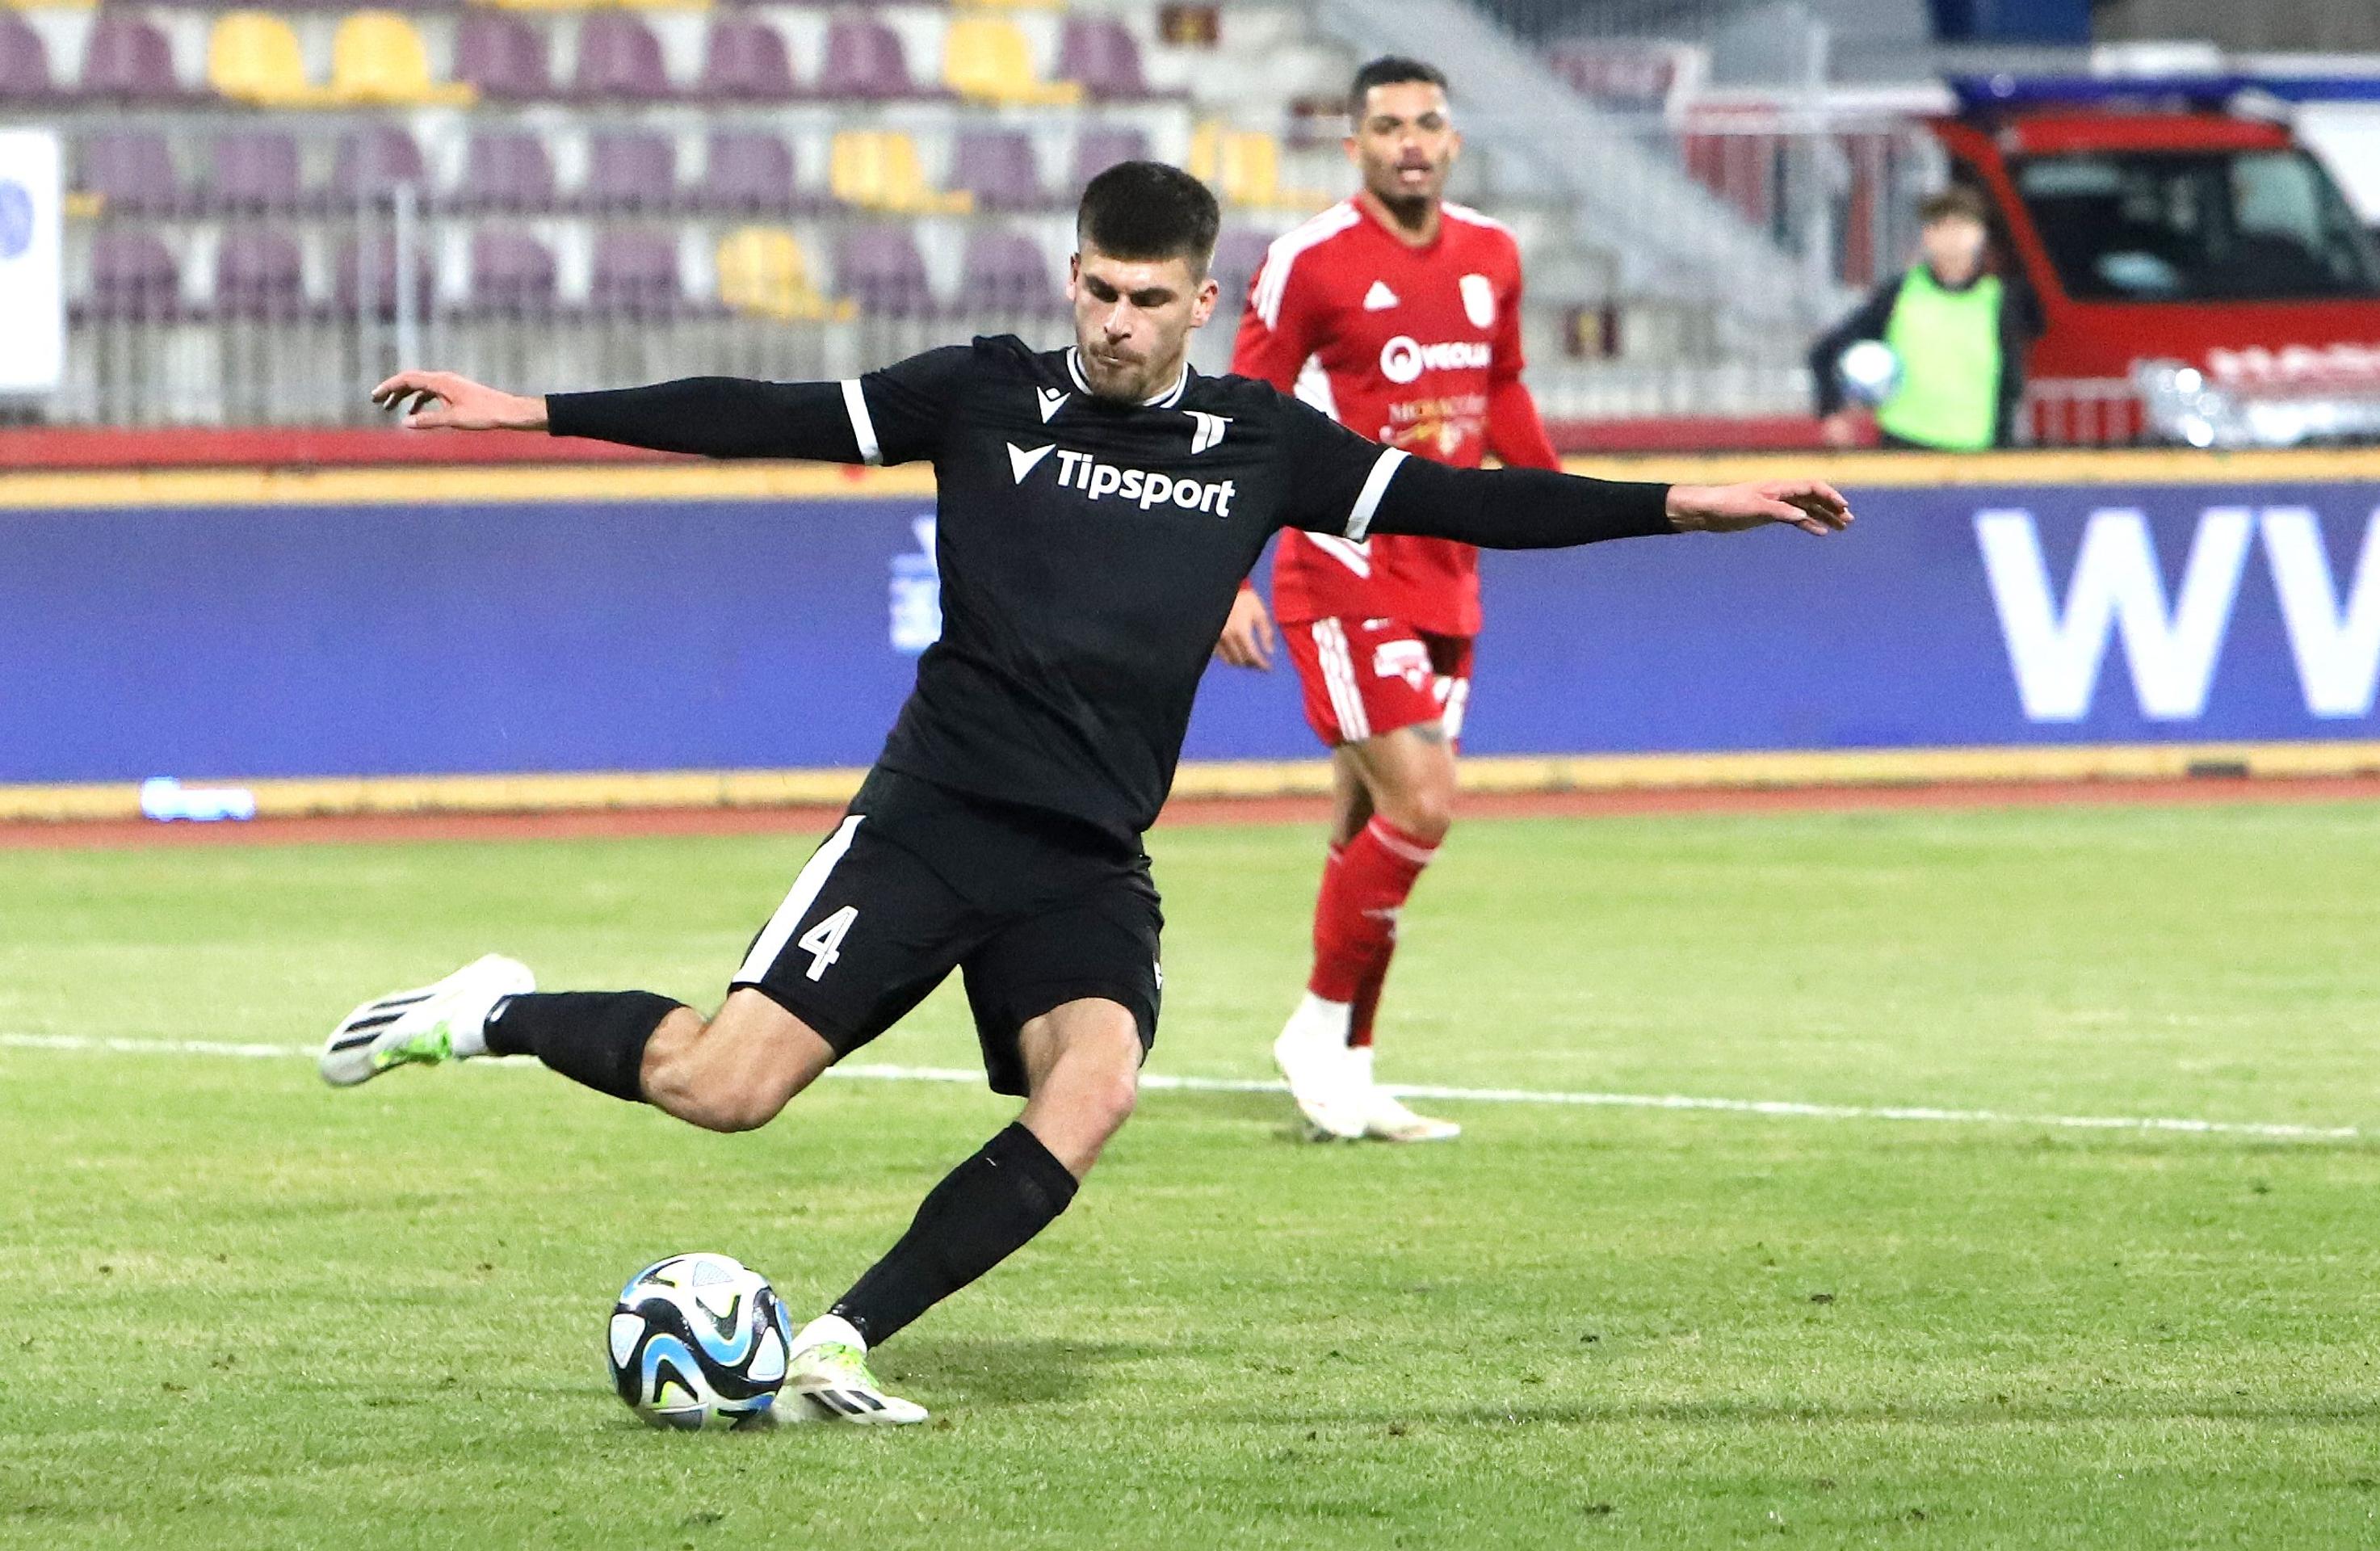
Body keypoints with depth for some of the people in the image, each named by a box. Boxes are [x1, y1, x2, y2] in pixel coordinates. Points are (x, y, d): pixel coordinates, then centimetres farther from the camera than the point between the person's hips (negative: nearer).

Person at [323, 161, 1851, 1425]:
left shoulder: (1258, 441, 8)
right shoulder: (989, 395, 2)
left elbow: (1456, 500, 10)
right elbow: (764, 418, 1)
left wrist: (1690, 503, 3)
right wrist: (524, 411, -4)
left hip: (1090, 865, 2)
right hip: (935, 816, -2)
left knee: (1093, 1087, -27)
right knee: (725, 1085, -15)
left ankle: (842, 1345, -18)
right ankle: (499, 1015, 14)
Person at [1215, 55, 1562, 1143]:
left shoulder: (1490, 256, 8)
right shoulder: (1311, 261, -11)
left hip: (1443, 579, 6)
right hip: (1344, 572, -6)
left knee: (1369, 828, 9)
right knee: (1420, 808, -16)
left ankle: (1344, 1075, 14)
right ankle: (1321, 1031, 0)